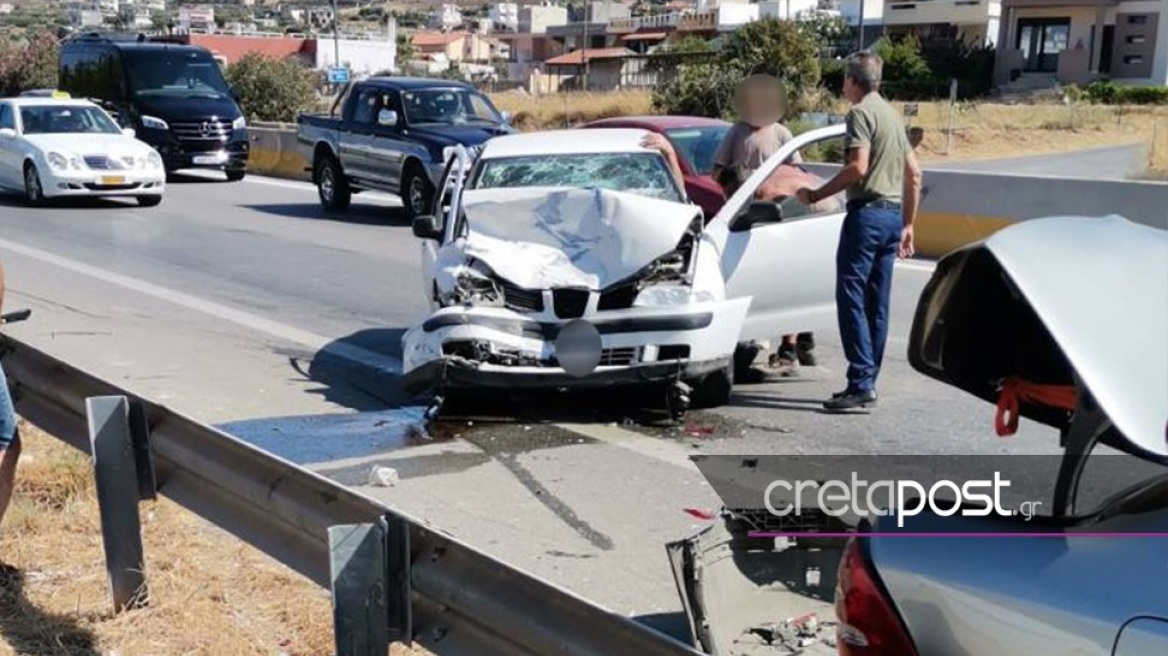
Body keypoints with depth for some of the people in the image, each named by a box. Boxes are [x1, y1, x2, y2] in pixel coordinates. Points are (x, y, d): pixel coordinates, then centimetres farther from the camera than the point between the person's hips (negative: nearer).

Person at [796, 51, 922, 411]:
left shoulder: (860, 112, -7)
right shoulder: (892, 114, 20)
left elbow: (858, 167, -19)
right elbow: (914, 173, 21)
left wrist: (815, 195, -12)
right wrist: (908, 224, 24)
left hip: (867, 212, -9)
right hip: (893, 213, 9)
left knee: (851, 297, -9)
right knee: (876, 303, 9)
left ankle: (861, 383, -15)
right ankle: (867, 383, 14)